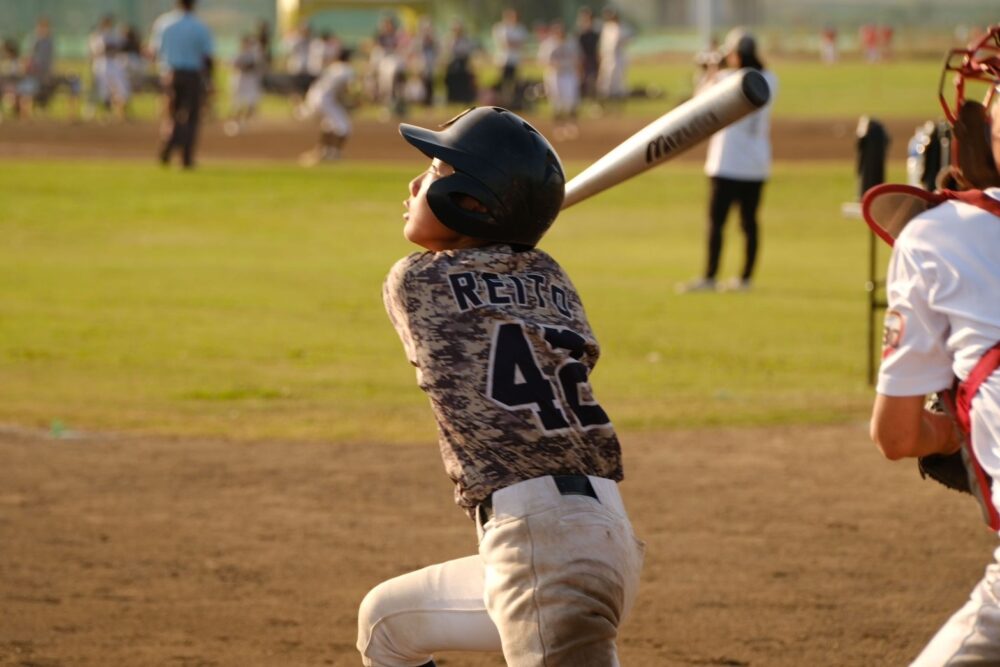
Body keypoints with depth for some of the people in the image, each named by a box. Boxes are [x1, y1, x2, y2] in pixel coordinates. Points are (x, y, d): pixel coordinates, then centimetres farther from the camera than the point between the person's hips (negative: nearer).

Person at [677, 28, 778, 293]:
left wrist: (711, 74, 15)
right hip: (757, 163, 6)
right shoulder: (770, 80, 3)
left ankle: (709, 278, -3)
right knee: (749, 221, 10)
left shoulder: (725, 78, -12)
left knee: (716, 221, -2)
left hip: (727, 164, -6)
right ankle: (745, 277, 14)